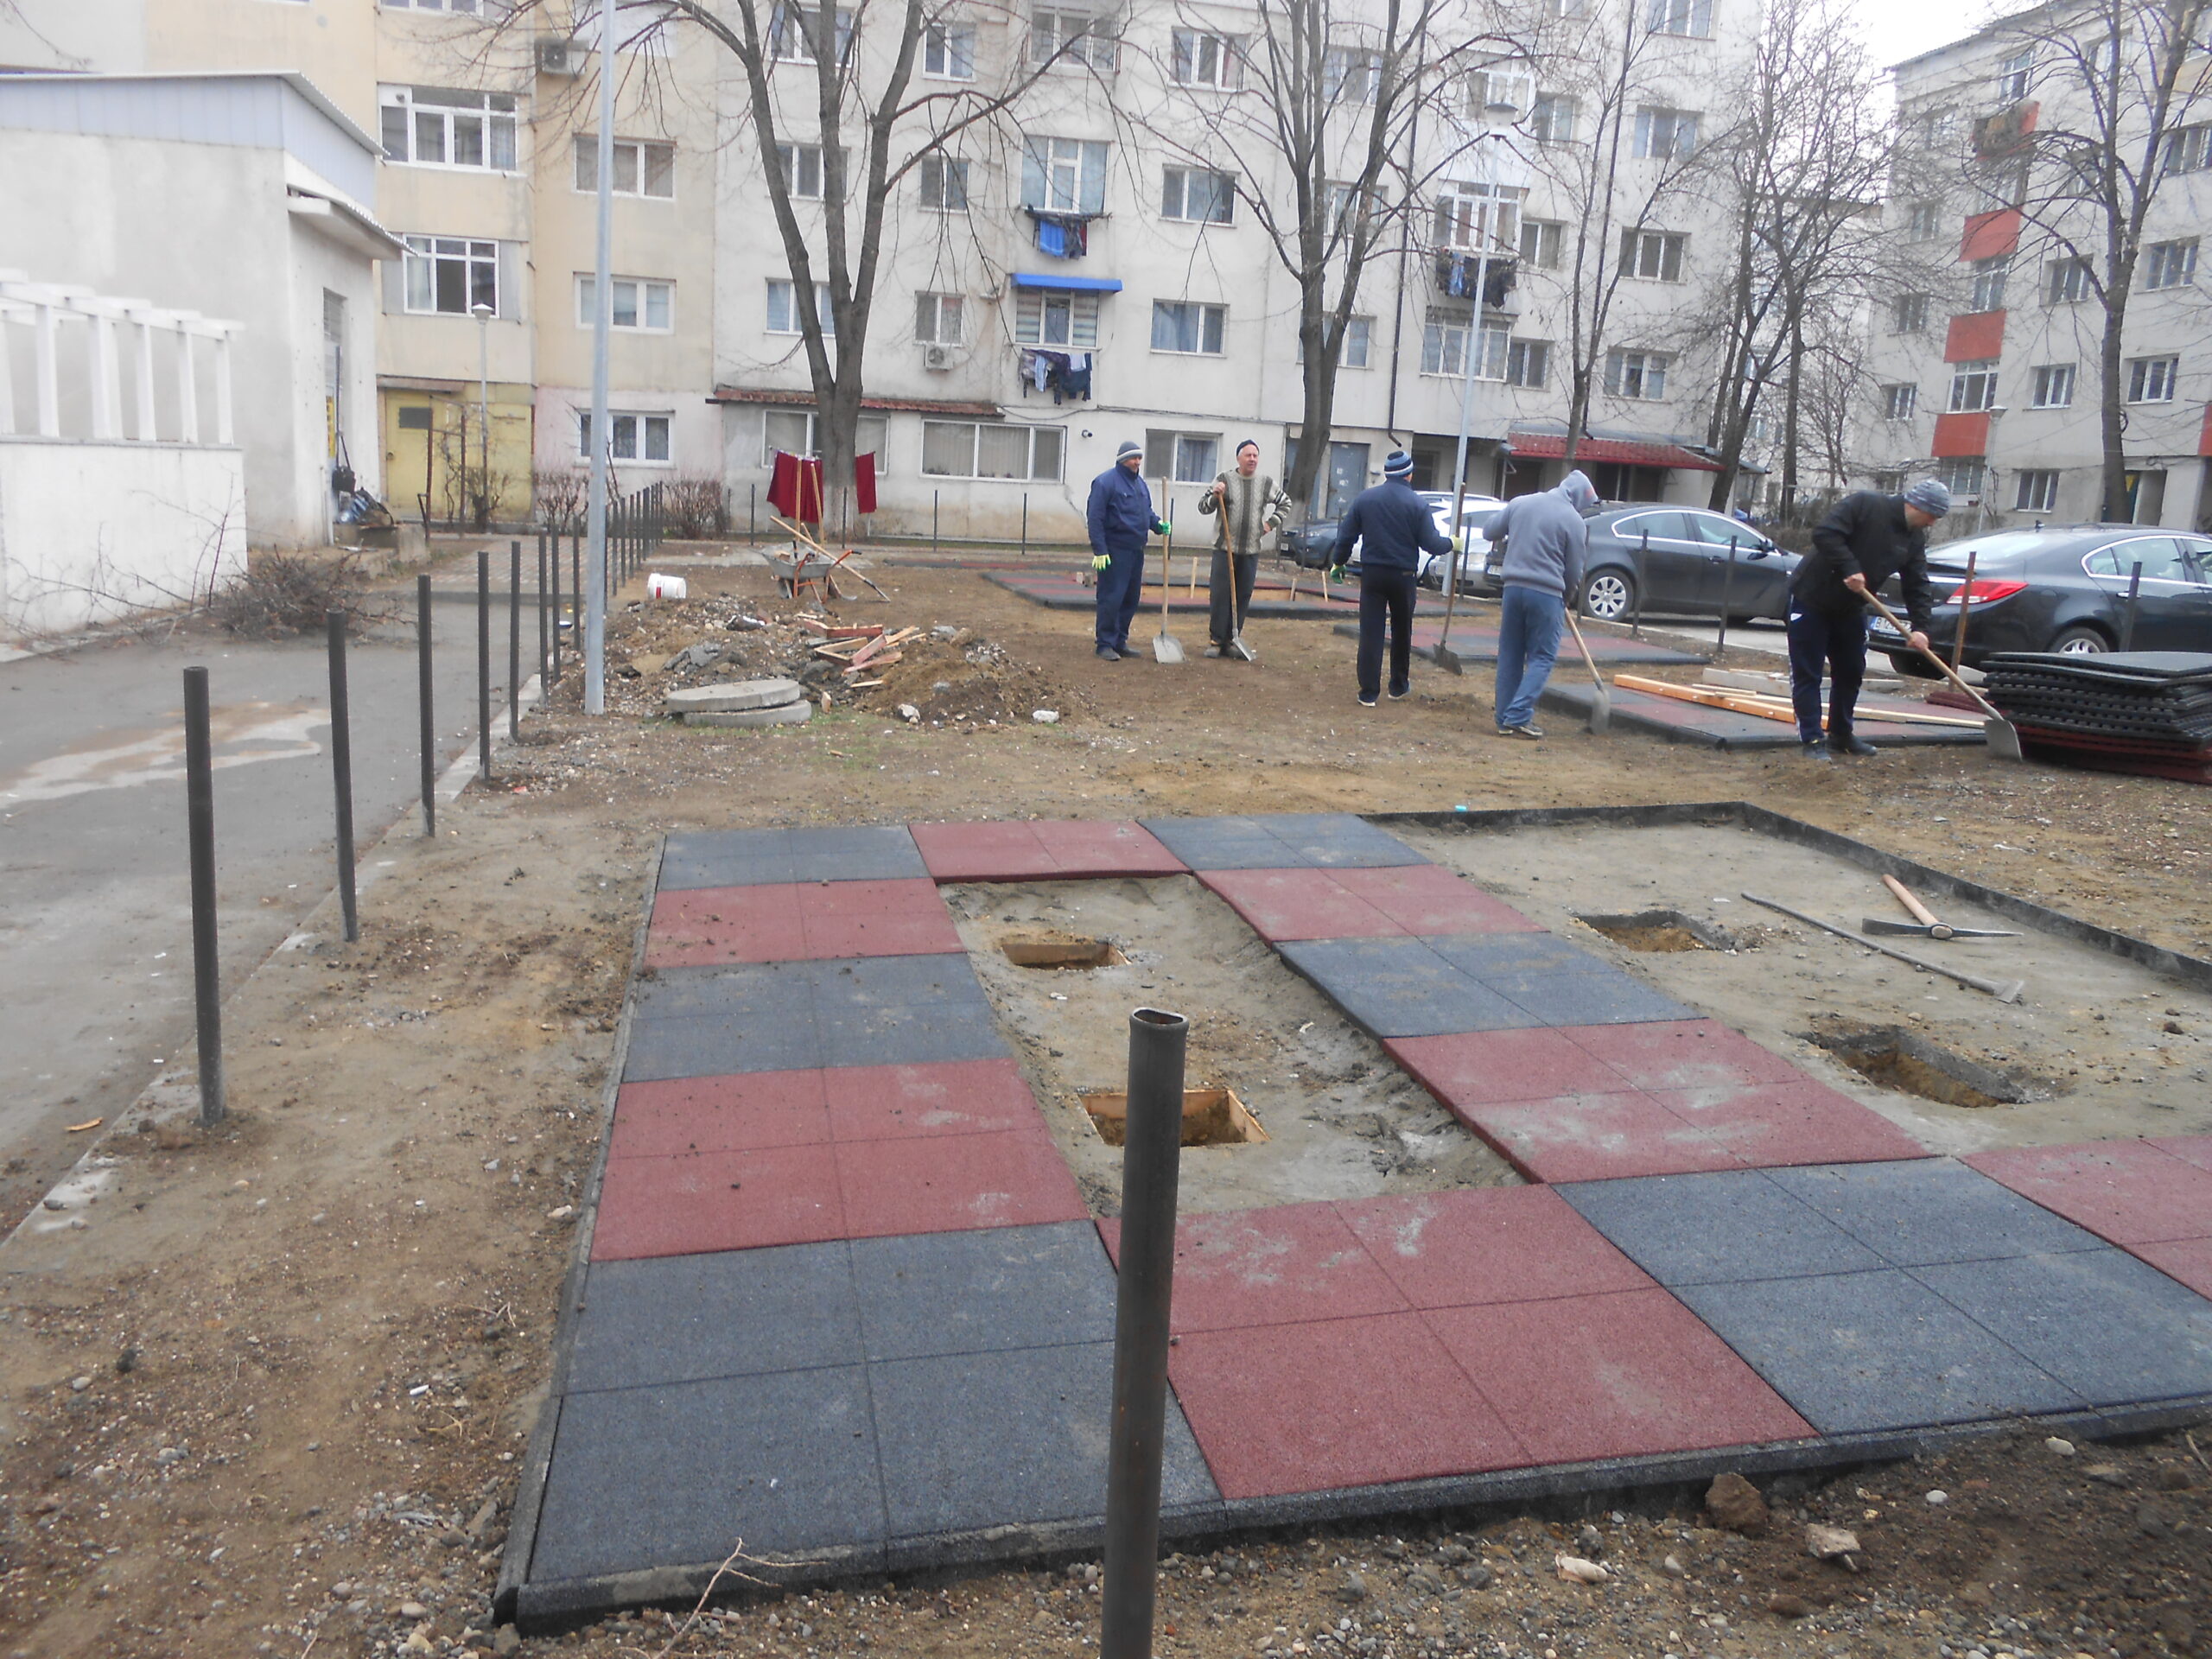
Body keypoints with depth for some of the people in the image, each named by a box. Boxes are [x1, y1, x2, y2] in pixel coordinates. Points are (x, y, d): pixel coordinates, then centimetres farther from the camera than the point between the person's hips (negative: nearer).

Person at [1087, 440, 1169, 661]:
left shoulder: (1141, 483, 16)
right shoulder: (1106, 482, -9)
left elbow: (1147, 511, 25)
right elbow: (1095, 518, -14)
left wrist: (1158, 524, 3)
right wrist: (1099, 551, -19)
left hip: (1136, 550, 8)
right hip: (1114, 551, -8)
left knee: (1130, 599, 11)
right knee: (1111, 599, -8)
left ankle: (1120, 641, 20)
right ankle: (1105, 644, -2)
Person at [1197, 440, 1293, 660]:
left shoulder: (1266, 484, 9)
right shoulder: (1225, 480, 1)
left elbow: (1285, 503, 25)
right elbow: (1203, 507, 0)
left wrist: (1272, 523, 13)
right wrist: (1215, 496, -19)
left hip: (1251, 551, 3)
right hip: (1225, 548, -3)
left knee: (1242, 597, 4)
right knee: (1220, 595, -6)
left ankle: (1232, 640, 11)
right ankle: (1216, 640, 1)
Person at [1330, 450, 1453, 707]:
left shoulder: (1364, 499, 0)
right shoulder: (1417, 504, -7)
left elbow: (1346, 536, 3)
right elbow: (1431, 543, -7)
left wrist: (1338, 562, 17)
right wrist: (1451, 543, 13)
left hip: (1372, 574, 1)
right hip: (1403, 576, -1)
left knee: (1370, 633, -1)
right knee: (1401, 632, 18)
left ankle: (1369, 692, -4)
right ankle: (1399, 684, 28)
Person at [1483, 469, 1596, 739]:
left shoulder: (1520, 503, 6)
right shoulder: (1573, 521, -5)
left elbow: (1492, 531, 14)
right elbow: (1574, 569, 1)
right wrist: (1568, 597, 18)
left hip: (1513, 587, 5)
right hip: (1547, 594, -5)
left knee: (1510, 655, 11)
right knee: (1541, 658, 3)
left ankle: (1505, 718, 12)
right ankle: (1518, 717, -7)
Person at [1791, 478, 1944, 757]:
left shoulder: (1915, 539, 3)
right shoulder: (1865, 504, -18)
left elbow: (1917, 585, 0)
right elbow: (1824, 533, -28)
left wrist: (1920, 627, -12)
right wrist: (1850, 568, -32)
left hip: (1850, 609, 8)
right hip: (1812, 598, -8)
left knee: (1850, 673, 13)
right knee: (1807, 674, -6)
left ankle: (1841, 735, 26)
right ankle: (1812, 740, -2)